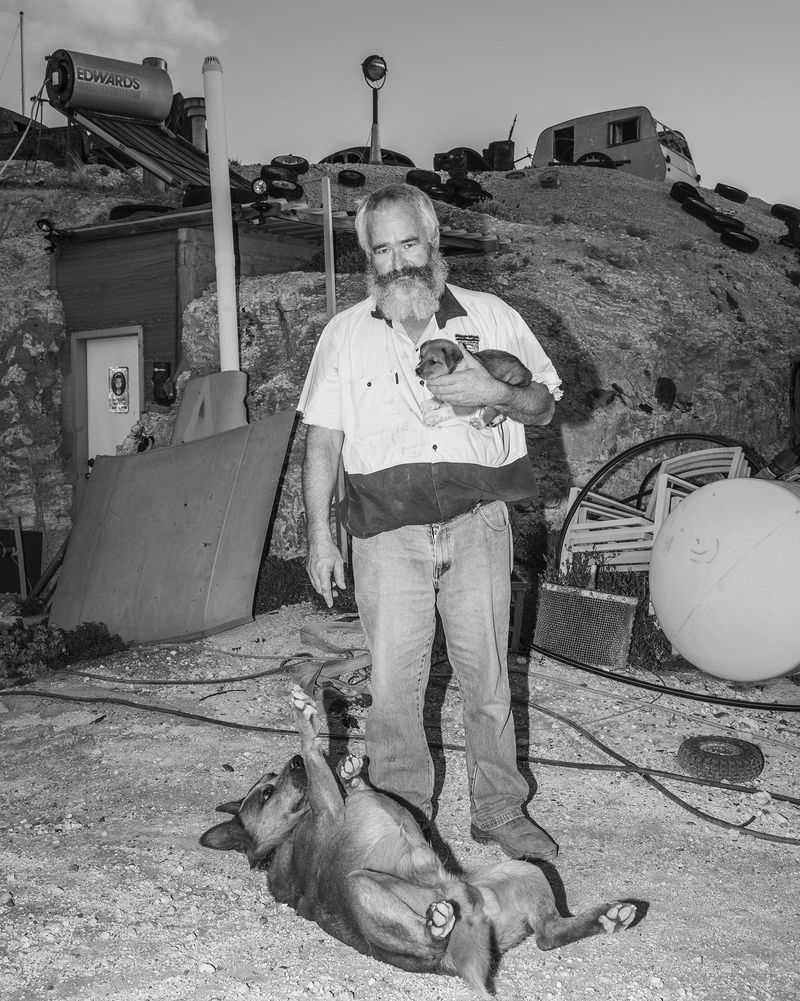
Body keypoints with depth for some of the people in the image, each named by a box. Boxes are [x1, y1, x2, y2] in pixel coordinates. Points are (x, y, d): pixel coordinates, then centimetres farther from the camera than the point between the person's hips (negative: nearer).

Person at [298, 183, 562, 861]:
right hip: (387, 533, 0)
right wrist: (319, 537, 0)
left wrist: (498, 392, -12)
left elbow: (544, 405, 10)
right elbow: (322, 441, 6)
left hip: (478, 525, 0)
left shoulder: (491, 316, 7)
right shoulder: (345, 334, 8)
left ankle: (500, 811, 23)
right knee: (394, 685, 2)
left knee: (488, 677, 7)